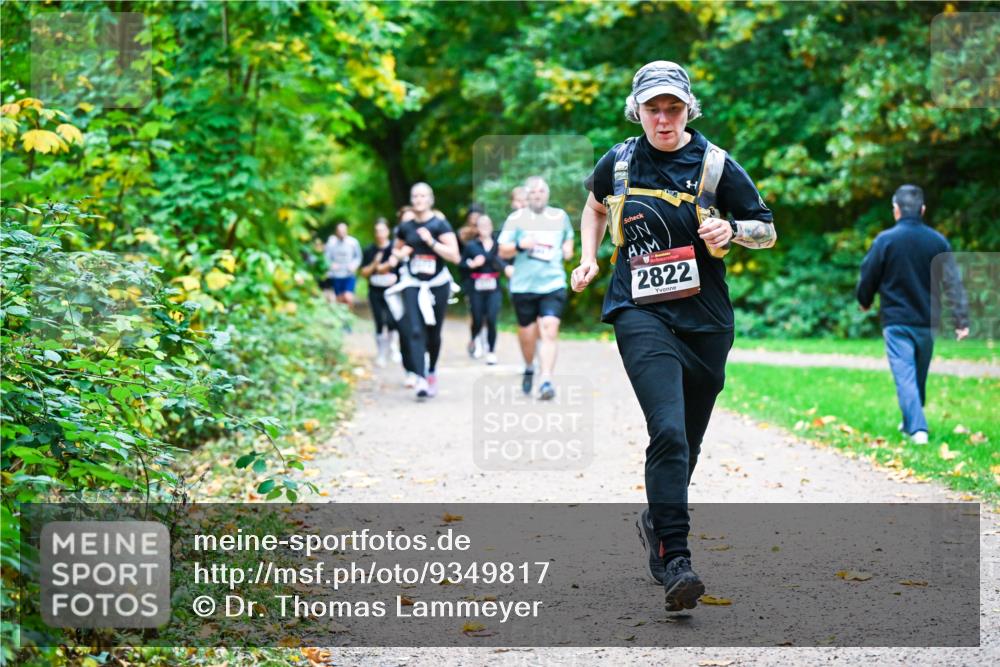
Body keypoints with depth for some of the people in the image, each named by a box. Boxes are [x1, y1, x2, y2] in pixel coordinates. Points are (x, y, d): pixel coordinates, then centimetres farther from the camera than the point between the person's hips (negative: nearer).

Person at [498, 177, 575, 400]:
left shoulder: (560, 217, 10)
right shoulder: (516, 218, 3)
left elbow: (568, 237, 29)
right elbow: (503, 251, 4)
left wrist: (568, 248, 7)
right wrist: (519, 245, -16)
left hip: (553, 284, 0)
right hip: (523, 285, 0)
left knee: (549, 332, -17)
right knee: (527, 335, 9)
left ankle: (546, 381, -22)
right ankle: (529, 369, 38)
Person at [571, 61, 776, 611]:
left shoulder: (715, 165, 1)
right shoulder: (618, 163, 6)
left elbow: (768, 231, 6)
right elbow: (597, 205, 28)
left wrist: (731, 229, -14)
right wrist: (589, 257, 16)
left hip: (706, 320, 2)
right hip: (641, 315, -2)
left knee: (686, 443, 12)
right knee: (668, 431, -21)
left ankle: (655, 522, 39)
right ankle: (673, 558, -22)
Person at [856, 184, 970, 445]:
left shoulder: (885, 240, -8)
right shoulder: (938, 242, 0)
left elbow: (867, 278, -1)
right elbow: (953, 283, -2)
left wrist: (864, 302, 19)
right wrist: (962, 320, -1)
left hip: (896, 320, -4)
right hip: (926, 321, 4)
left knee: (905, 375, -8)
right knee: (919, 376, 19)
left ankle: (917, 428, -21)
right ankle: (911, 422, 34)